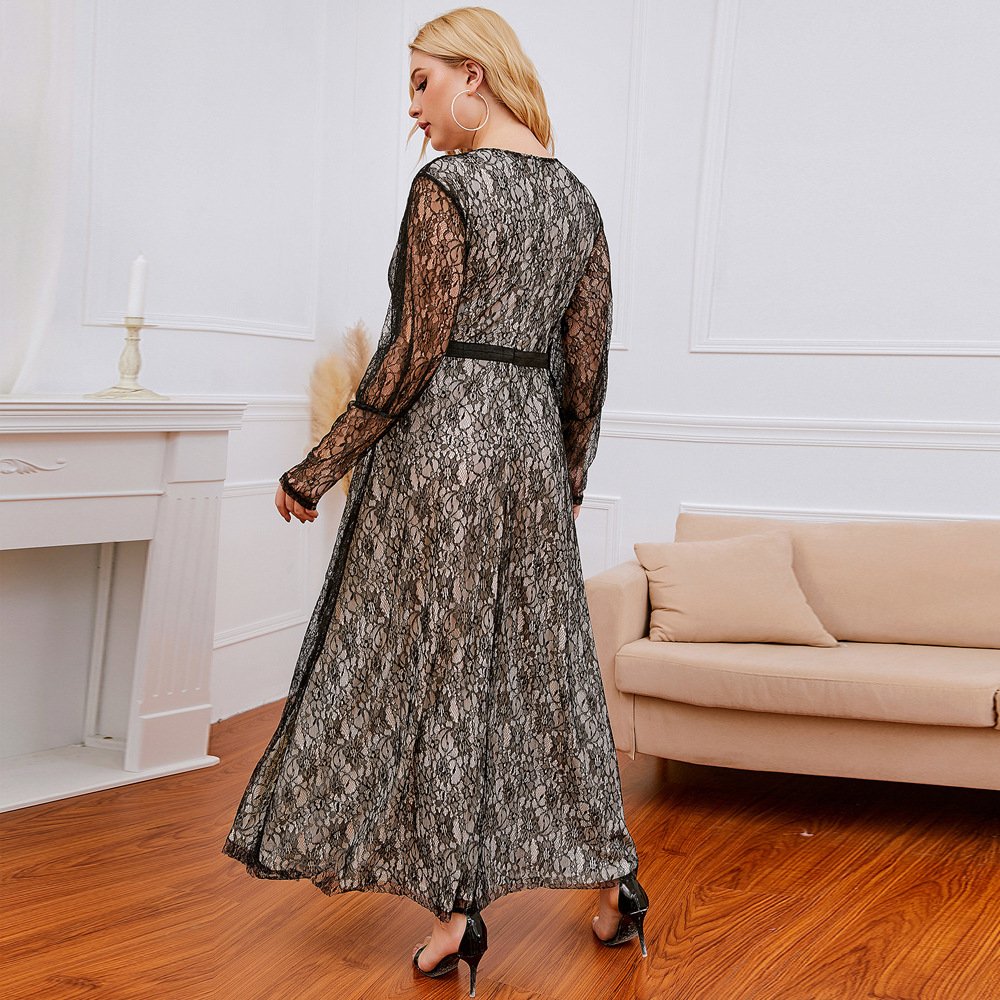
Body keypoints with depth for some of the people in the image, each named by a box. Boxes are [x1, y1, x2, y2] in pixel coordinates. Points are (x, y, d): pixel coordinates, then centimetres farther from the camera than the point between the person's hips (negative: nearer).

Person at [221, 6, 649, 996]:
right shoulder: (577, 199, 10)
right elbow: (586, 368, 11)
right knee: (542, 666, 15)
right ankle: (612, 877, 22)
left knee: (431, 671, 3)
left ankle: (455, 911, 9)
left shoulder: (447, 185, -11)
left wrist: (318, 468, -9)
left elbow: (414, 352, -15)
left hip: (437, 442, -7)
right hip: (532, 445, 7)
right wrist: (567, 478, 21)